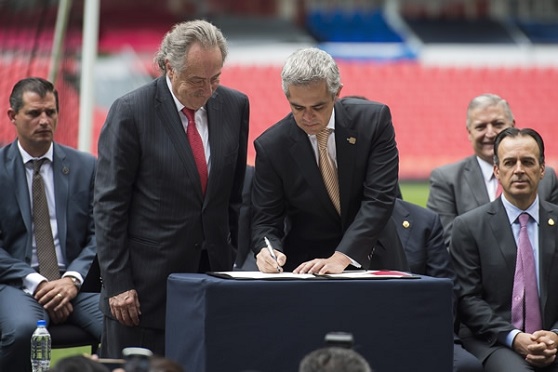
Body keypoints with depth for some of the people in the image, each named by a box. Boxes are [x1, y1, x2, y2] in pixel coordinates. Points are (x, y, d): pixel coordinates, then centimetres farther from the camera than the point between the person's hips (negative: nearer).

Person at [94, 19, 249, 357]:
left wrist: (235, 259, 9)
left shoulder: (235, 105, 5)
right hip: (148, 277, -4)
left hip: (213, 267, 4)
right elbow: (109, 203, -7)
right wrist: (117, 283, -10)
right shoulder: (131, 112, -8)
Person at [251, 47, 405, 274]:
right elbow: (265, 220, 2)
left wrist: (341, 258, -21)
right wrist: (268, 250, -22)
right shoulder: (271, 146, -3)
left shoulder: (374, 120, -4)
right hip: (307, 266, 1)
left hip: (377, 261, -1)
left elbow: (379, 198, -10)